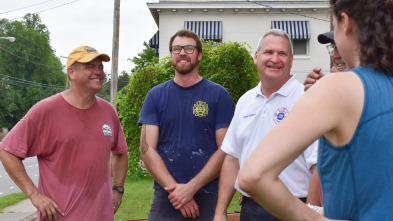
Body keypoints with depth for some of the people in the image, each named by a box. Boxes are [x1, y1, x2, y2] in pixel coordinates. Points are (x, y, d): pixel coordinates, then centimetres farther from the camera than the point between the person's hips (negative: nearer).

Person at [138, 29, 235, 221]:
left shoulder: (219, 95, 0)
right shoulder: (155, 95, 5)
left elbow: (225, 150, -5)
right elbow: (147, 150, -1)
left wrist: (191, 188, -13)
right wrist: (175, 189, -11)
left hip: (207, 197, -1)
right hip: (165, 197, 1)